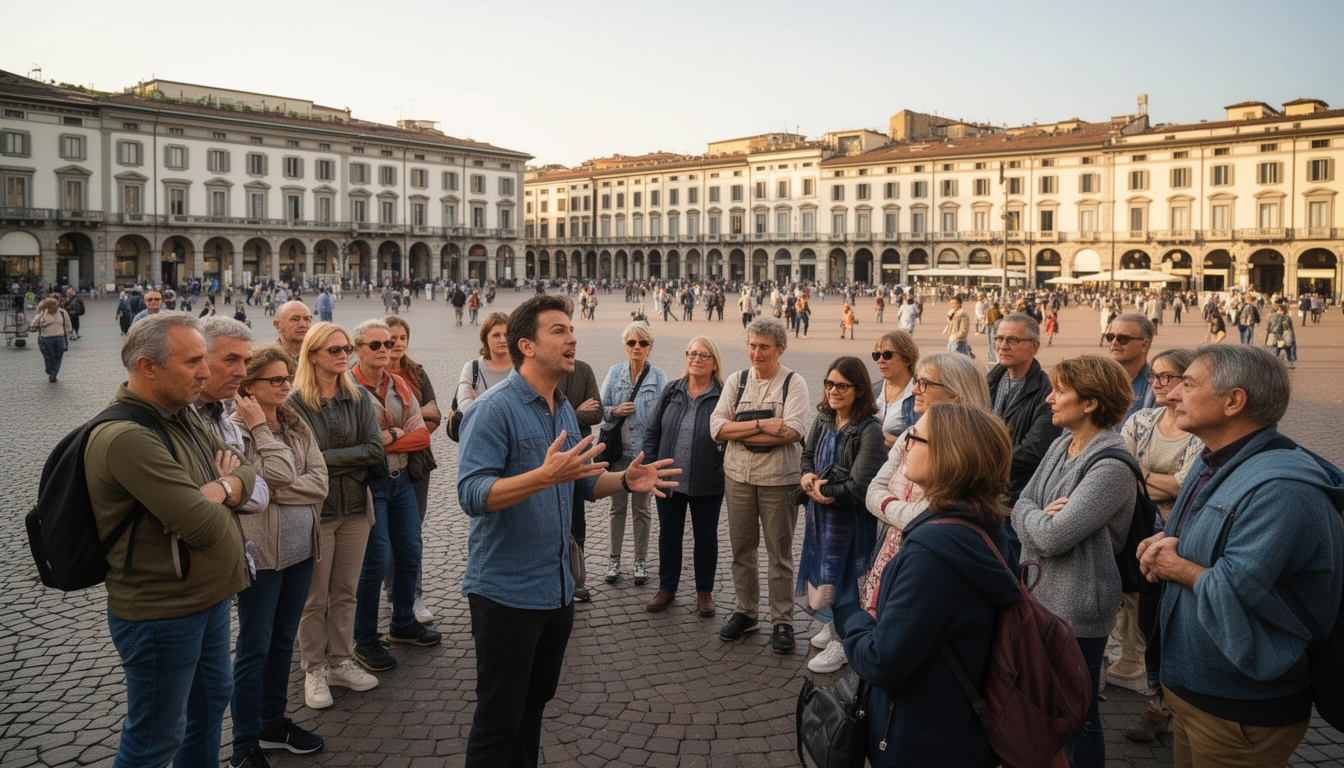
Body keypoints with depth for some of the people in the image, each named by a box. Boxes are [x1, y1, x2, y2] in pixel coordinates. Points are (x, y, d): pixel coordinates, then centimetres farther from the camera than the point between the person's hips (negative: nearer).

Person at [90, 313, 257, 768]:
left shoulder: (181, 416, 4)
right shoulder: (127, 438, -27)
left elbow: (246, 472, 5)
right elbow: (207, 528, -29)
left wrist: (220, 488, -16)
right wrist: (218, 498, -7)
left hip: (207, 597, 9)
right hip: (161, 612, -9)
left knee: (211, 698, 25)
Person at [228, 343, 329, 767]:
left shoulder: (296, 425, 6)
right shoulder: (236, 429, -13)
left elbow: (319, 483, -3)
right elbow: (281, 474, -22)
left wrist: (274, 494, -15)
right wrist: (261, 428, -15)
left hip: (300, 548, 6)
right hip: (261, 551, -6)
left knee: (283, 640, 17)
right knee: (254, 648, 4)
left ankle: (274, 722, 32)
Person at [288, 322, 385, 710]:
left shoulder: (359, 398, 3)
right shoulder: (296, 402, -10)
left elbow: (375, 449, -7)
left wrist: (325, 457, -14)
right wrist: (350, 457, -13)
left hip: (355, 507, 4)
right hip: (316, 508, -4)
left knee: (346, 593, 14)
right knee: (315, 598, 8)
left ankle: (340, 661, 28)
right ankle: (314, 671, 22)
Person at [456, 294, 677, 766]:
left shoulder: (564, 410, 9)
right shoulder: (494, 409, -16)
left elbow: (582, 483, 19)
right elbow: (472, 495, -26)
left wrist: (625, 481, 0)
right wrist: (545, 476, -36)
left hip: (557, 590, 8)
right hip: (506, 593, -8)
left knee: (535, 704, 21)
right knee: (498, 720, 3)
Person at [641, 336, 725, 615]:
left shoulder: (723, 396, -7)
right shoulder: (671, 391, 3)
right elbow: (653, 430, 6)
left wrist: (728, 473, -9)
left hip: (707, 483, -3)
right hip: (669, 479, 3)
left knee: (706, 537, 11)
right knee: (668, 535, 14)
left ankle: (705, 592, 27)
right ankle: (667, 589, 30)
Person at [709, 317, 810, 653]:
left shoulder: (794, 383, -5)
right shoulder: (735, 380, 6)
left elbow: (792, 431, -19)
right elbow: (717, 427, -5)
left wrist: (741, 434, -14)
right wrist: (761, 425, -17)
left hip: (779, 478, -4)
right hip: (738, 475, 4)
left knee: (779, 553, 5)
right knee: (741, 547, 13)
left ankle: (782, 621, 17)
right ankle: (745, 612, 28)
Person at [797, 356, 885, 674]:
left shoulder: (869, 430, -20)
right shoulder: (823, 419, 2)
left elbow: (860, 487, -22)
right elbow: (808, 452, 16)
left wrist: (825, 491, -13)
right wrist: (807, 476, -5)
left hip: (849, 517, -7)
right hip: (819, 513, 7)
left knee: (840, 575, 4)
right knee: (822, 573, 17)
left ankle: (843, 645, 21)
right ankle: (833, 628, 37)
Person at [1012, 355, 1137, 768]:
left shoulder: (1111, 467, -21)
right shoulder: (1060, 446, 6)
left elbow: (1053, 536, -26)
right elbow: (1021, 508, 5)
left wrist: (1030, 515, -6)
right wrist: (1041, 515, -16)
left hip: (1076, 611, -8)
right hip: (1040, 597, 8)